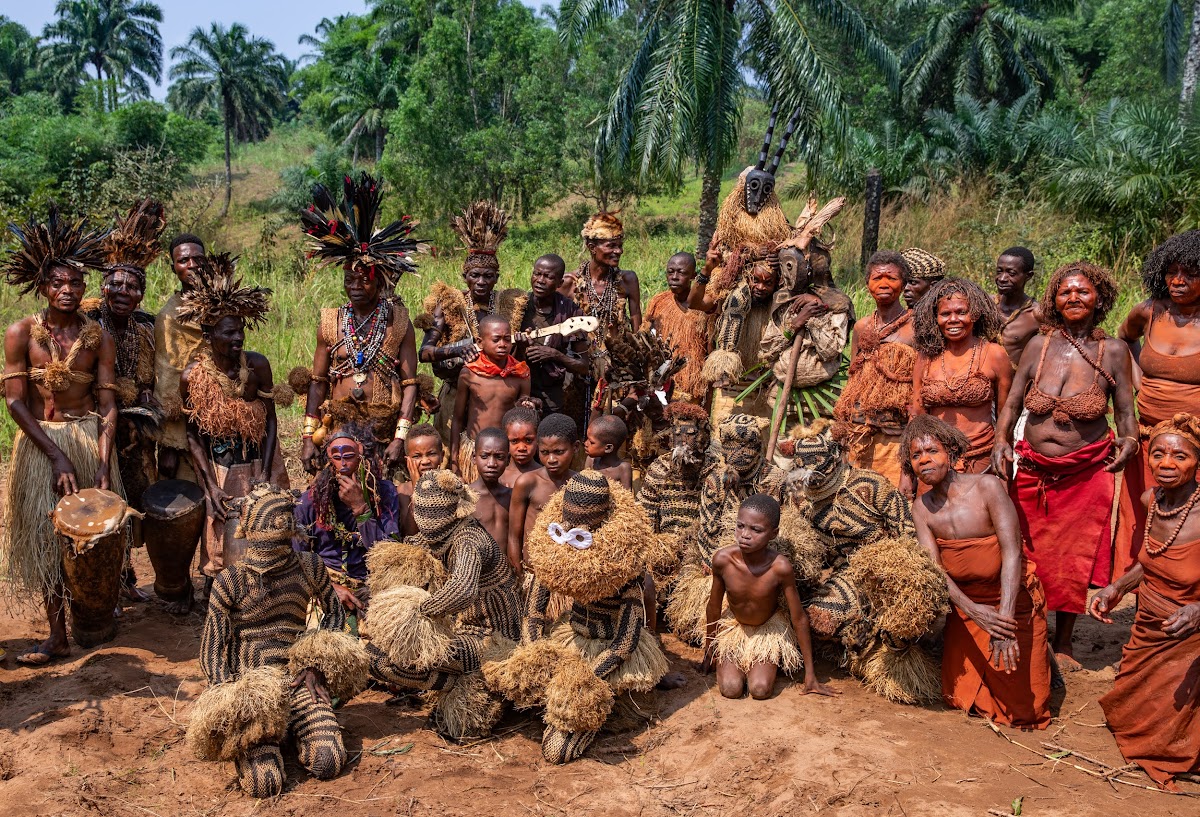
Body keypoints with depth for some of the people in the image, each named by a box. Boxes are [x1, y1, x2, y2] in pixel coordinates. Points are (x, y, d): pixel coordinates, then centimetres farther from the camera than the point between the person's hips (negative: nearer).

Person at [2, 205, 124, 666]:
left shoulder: (99, 338, -3)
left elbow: (107, 406, -4)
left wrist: (103, 466, -15)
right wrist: (57, 456, -15)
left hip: (90, 439, 1)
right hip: (40, 443, -1)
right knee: (45, 536, 1)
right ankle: (57, 635, 6)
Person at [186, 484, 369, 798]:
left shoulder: (310, 568, -1)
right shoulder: (231, 582, -9)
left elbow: (335, 613, 16)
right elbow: (211, 653, -4)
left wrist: (314, 666, 2)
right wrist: (233, 698, -19)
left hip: (297, 678, 3)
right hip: (247, 681, -3)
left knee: (329, 765, -18)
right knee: (265, 783, -22)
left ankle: (288, 729, 13)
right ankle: (244, 728, 10)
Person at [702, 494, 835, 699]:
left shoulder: (780, 567, -32)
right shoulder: (722, 559, -27)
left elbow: (799, 619, -18)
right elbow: (714, 608, -9)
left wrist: (810, 674, -11)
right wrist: (708, 654, 5)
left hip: (769, 629, -1)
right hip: (734, 627, 1)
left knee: (760, 690, -18)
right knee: (731, 689, -16)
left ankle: (771, 662, 15)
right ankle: (726, 660, 17)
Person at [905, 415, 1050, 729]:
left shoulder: (987, 487, -22)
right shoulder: (922, 509, -8)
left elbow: (1011, 553, -27)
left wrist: (1004, 619, -36)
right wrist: (974, 611, -33)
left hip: (1014, 600, -4)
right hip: (965, 604, 4)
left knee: (1020, 710, 3)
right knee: (960, 698, 9)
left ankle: (1039, 660, 32)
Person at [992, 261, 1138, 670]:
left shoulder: (1113, 351, -4)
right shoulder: (1039, 345, 0)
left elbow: (1126, 411, 1)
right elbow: (1011, 403, 4)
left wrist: (1129, 441, -20)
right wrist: (1001, 442, -11)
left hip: (1087, 473, -1)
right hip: (1033, 470, 2)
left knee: (1075, 559, 8)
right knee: (1030, 555, 10)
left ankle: (1063, 643, 26)